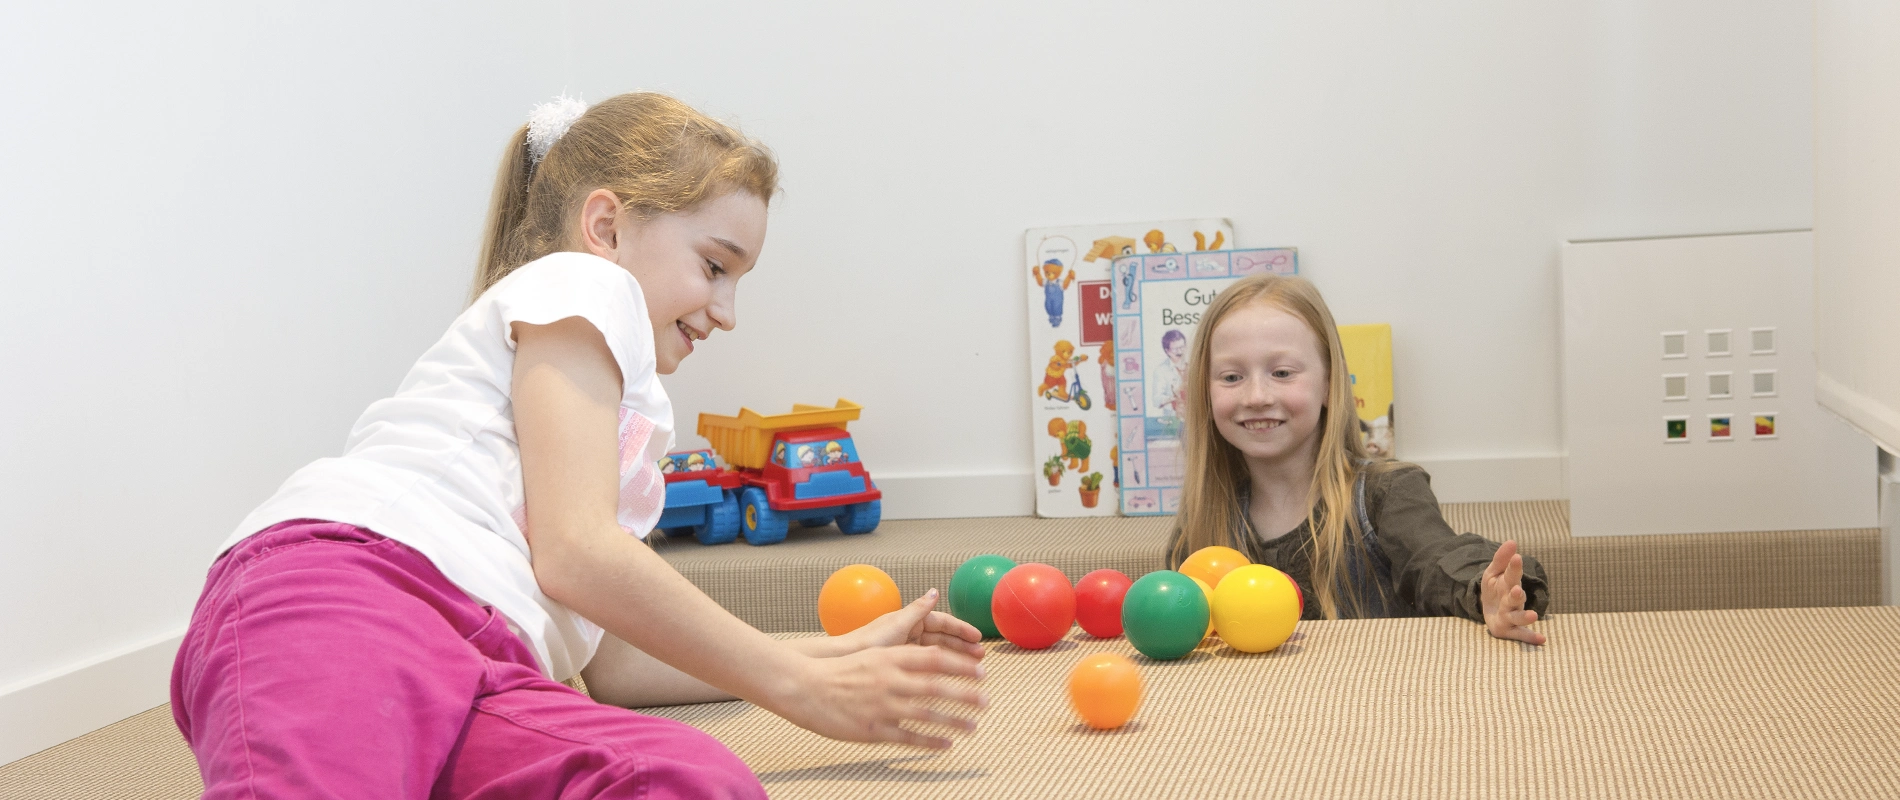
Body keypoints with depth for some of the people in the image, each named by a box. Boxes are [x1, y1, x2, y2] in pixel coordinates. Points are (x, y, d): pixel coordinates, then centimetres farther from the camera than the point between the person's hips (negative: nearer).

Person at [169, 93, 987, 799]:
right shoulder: (580, 283, 14)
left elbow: (625, 659, 39)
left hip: (475, 681, 8)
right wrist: (804, 688, 4)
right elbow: (575, 553, -1)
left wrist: (841, 651, 38)